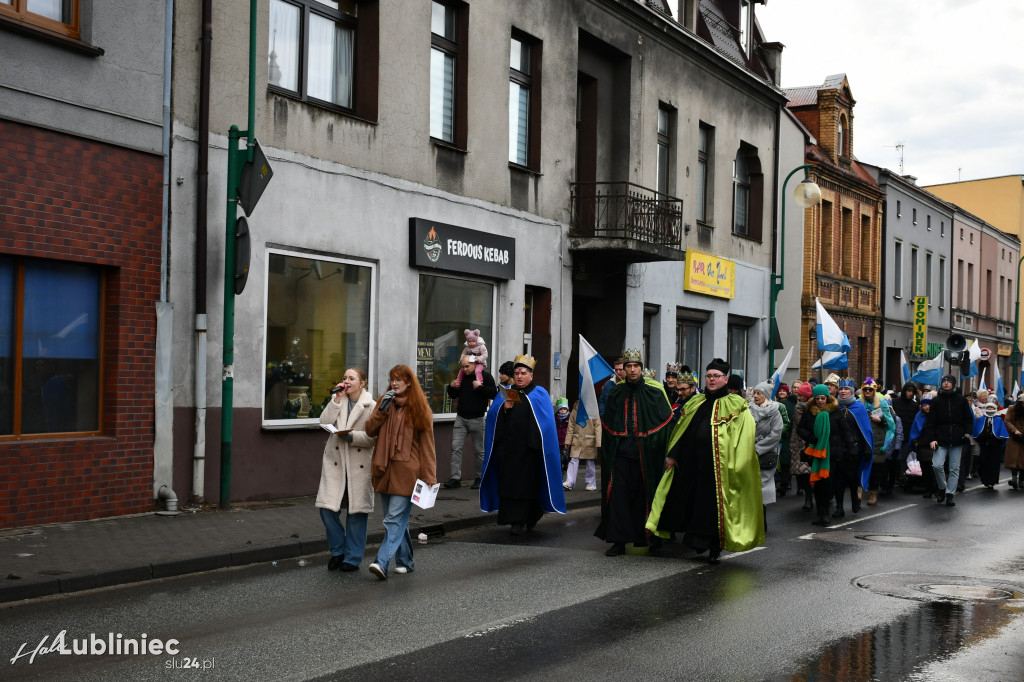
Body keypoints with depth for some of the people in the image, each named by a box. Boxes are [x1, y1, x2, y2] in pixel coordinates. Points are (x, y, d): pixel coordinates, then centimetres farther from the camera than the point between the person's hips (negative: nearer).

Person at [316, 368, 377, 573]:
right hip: (335, 462, 3)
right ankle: (338, 551, 18)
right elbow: (324, 422, -4)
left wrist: (352, 437, -20)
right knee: (327, 509, -2)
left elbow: (373, 437, -6)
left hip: (359, 464, -3)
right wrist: (337, 399, -8)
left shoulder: (371, 406, -1)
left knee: (356, 512, 3)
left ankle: (353, 558, 16)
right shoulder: (337, 401, 11)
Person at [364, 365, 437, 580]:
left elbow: (427, 444, -3)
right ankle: (404, 561, 22)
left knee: (395, 520, -12)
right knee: (398, 519, 12)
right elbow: (370, 430, 5)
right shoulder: (384, 403, 13)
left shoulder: (420, 409, -1)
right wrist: (382, 409, -9)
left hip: (406, 472, -5)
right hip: (385, 470, 5)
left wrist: (429, 477, -8)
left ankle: (382, 563, -19)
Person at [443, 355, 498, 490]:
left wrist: (480, 387, -21)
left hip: (477, 419, -4)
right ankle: (455, 478, -3)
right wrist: (451, 387, 0)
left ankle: (479, 478, 17)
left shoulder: (485, 376, -5)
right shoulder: (461, 376, 11)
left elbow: (494, 394, -13)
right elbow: (453, 396, 19)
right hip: (461, 418, 4)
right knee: (456, 447, -4)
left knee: (479, 450, 5)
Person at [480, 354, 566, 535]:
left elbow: (545, 421, -3)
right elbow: (491, 414, 7)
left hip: (528, 447, -3)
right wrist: (503, 408, -12)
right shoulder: (506, 393, 16)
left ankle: (519, 521, 2)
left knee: (525, 484, -3)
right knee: (507, 482, 2)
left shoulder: (539, 394, 5)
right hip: (506, 447, 3)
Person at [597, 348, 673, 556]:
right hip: (621, 453, 2)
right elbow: (607, 424, 15)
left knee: (644, 496, 5)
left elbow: (666, 421, -1)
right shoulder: (617, 393, 8)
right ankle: (619, 541, -1)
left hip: (645, 455, -2)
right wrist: (608, 450, 8)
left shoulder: (654, 391, -1)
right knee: (619, 494, -4)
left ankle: (651, 538, 19)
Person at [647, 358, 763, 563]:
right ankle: (697, 541, 21)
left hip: (718, 465, -5)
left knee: (715, 505, -1)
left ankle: (714, 548, 11)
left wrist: (736, 465, -15)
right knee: (693, 502, 6)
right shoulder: (696, 403, 14)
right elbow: (681, 430, 16)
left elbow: (743, 438, -7)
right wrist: (673, 454, 7)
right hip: (692, 464, 5)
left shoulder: (735, 406, -1)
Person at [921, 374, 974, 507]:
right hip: (940, 439, 0)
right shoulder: (936, 400, 5)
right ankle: (942, 488, 11)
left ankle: (950, 495, 11)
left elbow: (969, 418, 10)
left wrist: (968, 432, -5)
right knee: (937, 465, -13)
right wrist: (931, 439, -6)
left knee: (954, 469, 3)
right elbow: (931, 421, 4)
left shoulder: (961, 400, 5)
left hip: (957, 440, 1)